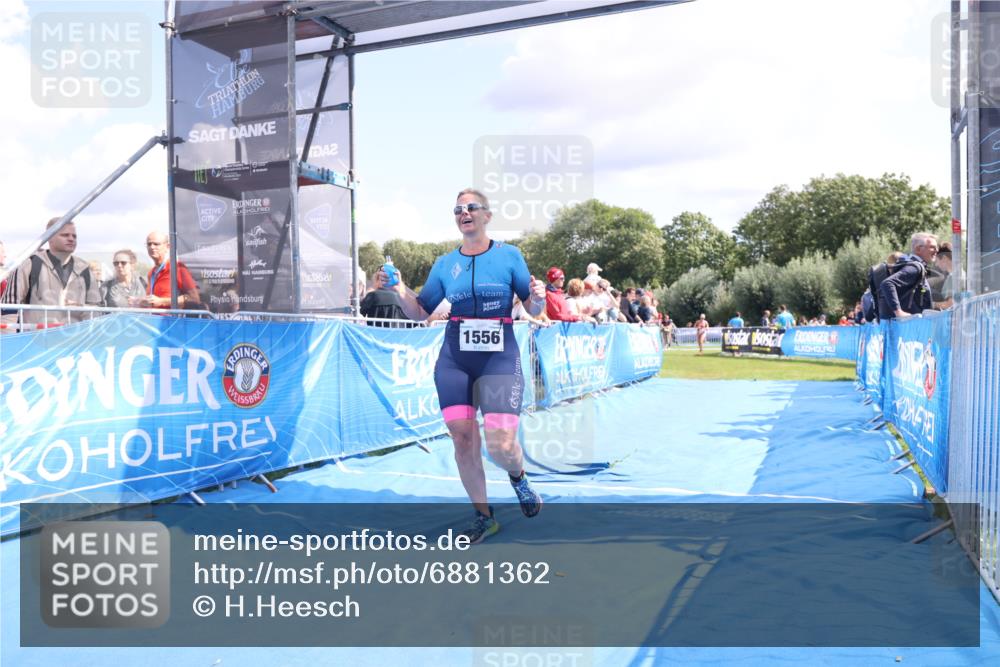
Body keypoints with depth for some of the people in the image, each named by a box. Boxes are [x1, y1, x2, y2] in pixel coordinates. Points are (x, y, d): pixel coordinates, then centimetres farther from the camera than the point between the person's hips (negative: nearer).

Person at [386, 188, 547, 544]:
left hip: (500, 358, -3)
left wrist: (537, 297, -18)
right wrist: (399, 290, -7)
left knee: (501, 445, -11)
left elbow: (532, 309, 4)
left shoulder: (509, 254, 2)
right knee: (462, 440, 0)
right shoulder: (444, 264, 9)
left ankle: (518, 476, 27)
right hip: (454, 361, 3)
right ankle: (484, 516, 20)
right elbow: (420, 312, 11)